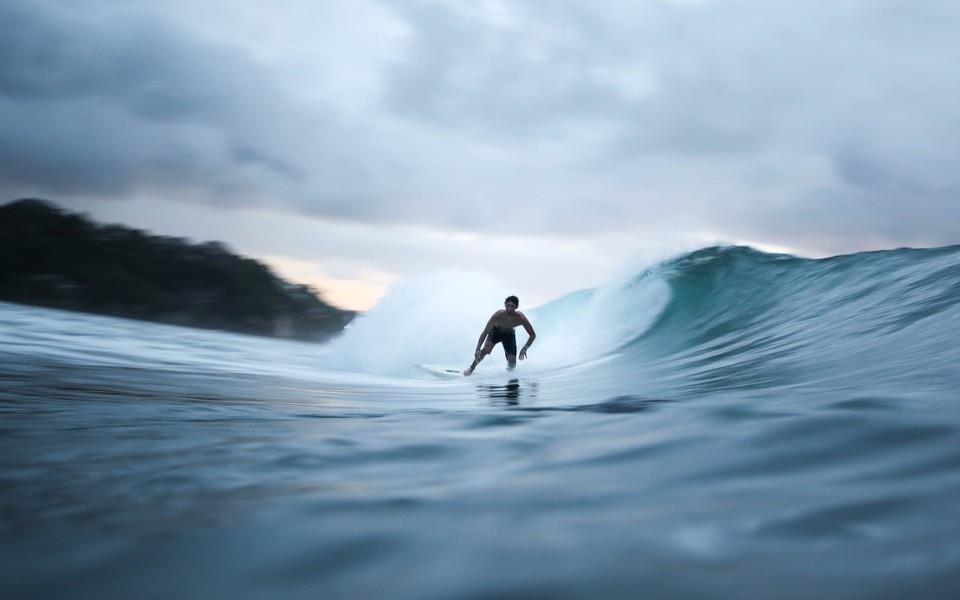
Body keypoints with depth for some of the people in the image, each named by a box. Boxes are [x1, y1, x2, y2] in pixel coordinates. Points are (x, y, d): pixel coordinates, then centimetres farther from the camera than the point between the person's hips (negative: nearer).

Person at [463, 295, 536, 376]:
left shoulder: (520, 317, -34)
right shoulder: (498, 315, -37)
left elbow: (533, 334, -23)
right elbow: (485, 332, -34)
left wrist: (525, 348, -35)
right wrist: (478, 349, -43)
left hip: (509, 334, 2)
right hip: (496, 332, -1)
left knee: (512, 364, -6)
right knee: (486, 349, -31)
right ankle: (472, 367, -6)